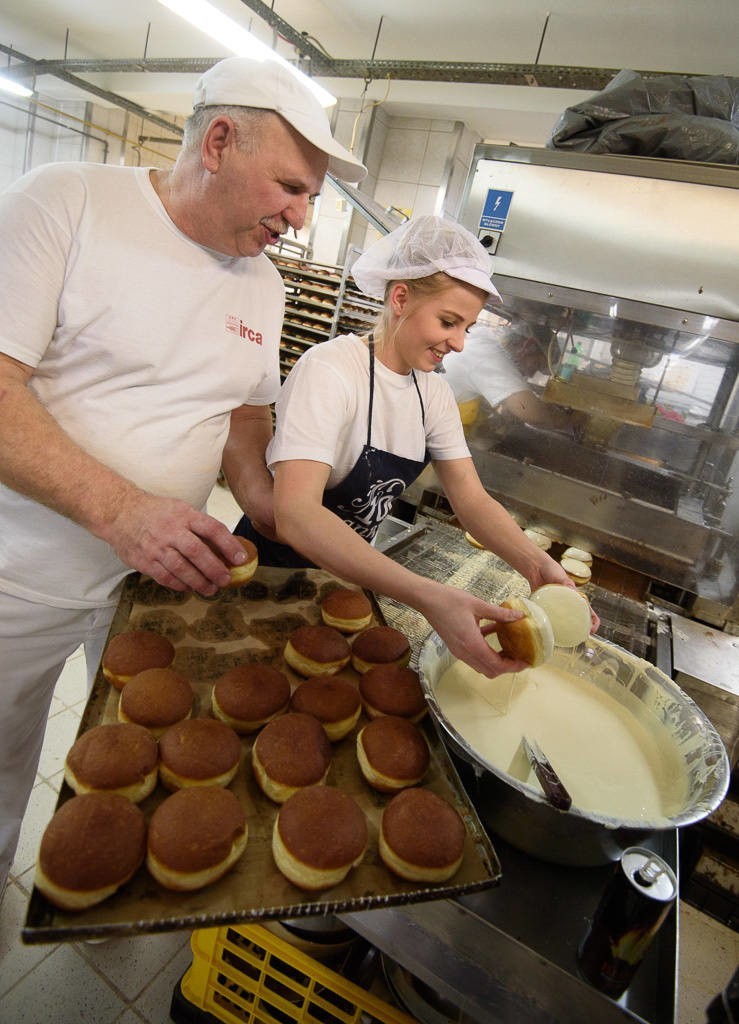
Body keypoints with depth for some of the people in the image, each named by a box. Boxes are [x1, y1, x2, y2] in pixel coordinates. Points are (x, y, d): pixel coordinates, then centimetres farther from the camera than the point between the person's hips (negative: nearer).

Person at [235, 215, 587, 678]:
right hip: (274, 565, -6)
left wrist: (536, 565, -23)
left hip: (351, 568, 6)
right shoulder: (328, 370, -26)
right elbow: (296, 514, -38)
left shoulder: (434, 392, -3)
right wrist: (430, 597, -48)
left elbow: (472, 499, -4)